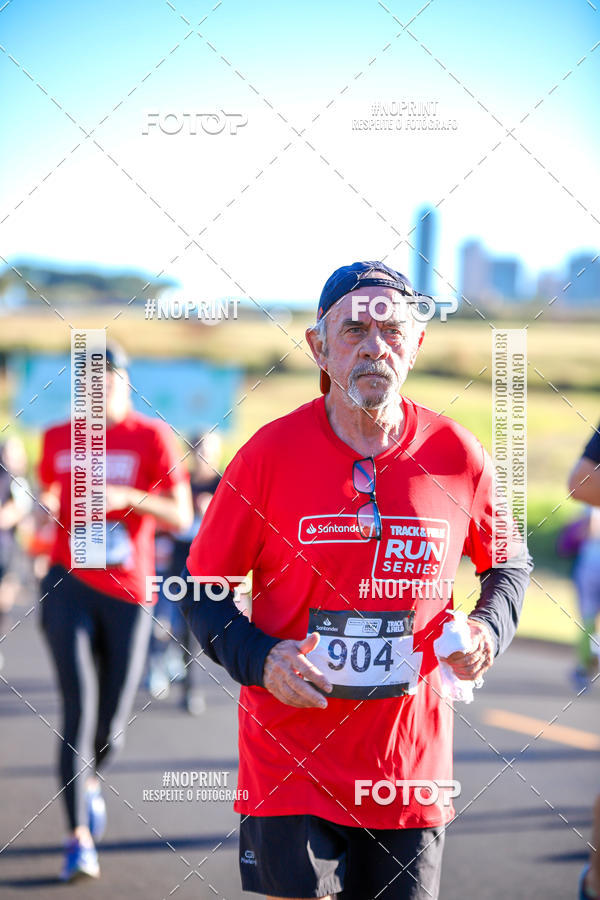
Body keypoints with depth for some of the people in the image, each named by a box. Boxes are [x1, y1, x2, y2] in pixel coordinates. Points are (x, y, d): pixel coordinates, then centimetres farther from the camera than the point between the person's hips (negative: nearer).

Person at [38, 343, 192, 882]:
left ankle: (89, 779, 41)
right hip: (69, 584, 0)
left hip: (128, 593, 0)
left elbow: (182, 517, -5)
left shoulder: (151, 438, -1)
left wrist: (128, 498, -20)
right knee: (79, 707, -15)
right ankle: (80, 836, -12)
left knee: (111, 729, 5)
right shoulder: (58, 439, 8)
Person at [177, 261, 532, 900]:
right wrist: (259, 660, -15)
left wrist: (489, 628, -2)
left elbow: (507, 564, 17)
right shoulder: (270, 453, -6)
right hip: (289, 767, -2)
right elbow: (203, 589, 2)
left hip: (411, 771, 2)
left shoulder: (457, 457, 0)